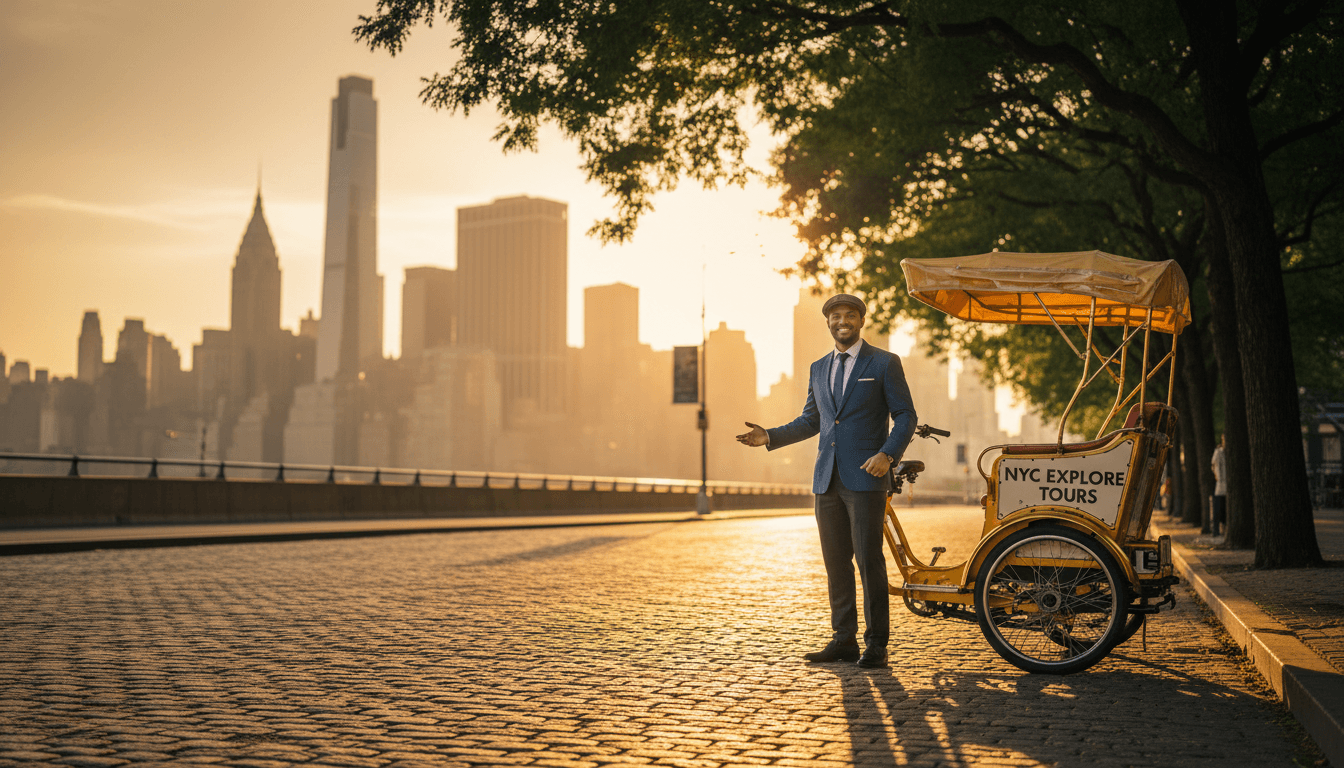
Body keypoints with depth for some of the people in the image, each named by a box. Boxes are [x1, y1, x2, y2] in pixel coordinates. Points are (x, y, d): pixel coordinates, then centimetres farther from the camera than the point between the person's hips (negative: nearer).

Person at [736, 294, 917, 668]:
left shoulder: (884, 363, 1)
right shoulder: (819, 369, 17)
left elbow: (906, 416, -1)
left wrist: (887, 454, -17)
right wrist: (770, 436, 9)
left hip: (865, 477, -5)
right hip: (827, 479, 5)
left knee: (869, 560, -6)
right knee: (836, 563, 8)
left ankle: (876, 644, 3)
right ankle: (844, 640, 16)